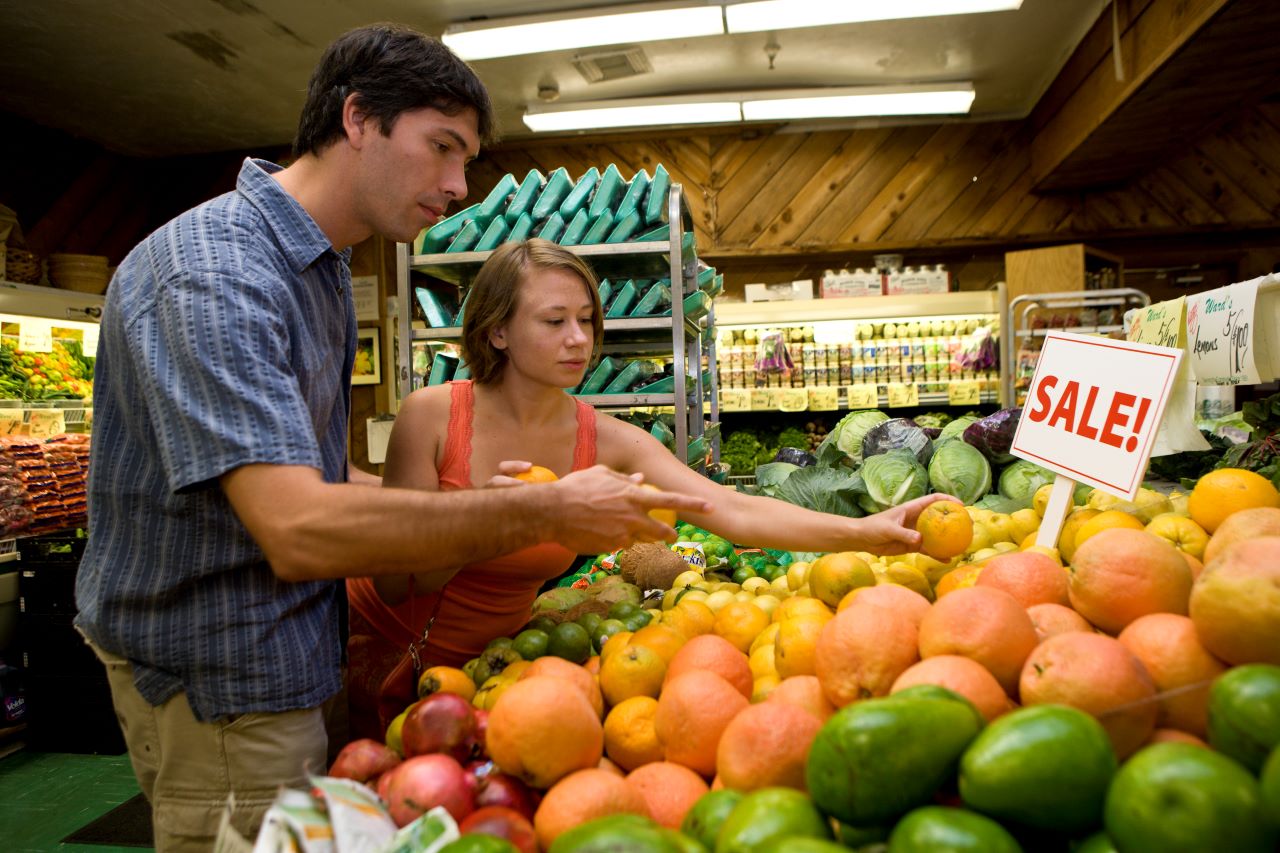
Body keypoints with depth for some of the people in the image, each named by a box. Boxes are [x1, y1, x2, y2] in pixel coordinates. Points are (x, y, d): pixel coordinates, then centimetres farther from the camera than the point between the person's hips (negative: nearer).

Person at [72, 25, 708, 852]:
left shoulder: (322, 268, 9)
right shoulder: (214, 274, -23)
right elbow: (299, 529, -32)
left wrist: (471, 500, 0)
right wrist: (543, 513, -27)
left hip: (288, 660, 9)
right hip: (222, 689, -9)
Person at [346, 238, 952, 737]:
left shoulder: (609, 443, -15)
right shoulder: (432, 415, -21)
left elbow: (736, 513, -24)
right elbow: (396, 585, -19)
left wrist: (867, 531, -37)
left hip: (486, 657, 2)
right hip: (383, 646, -1)